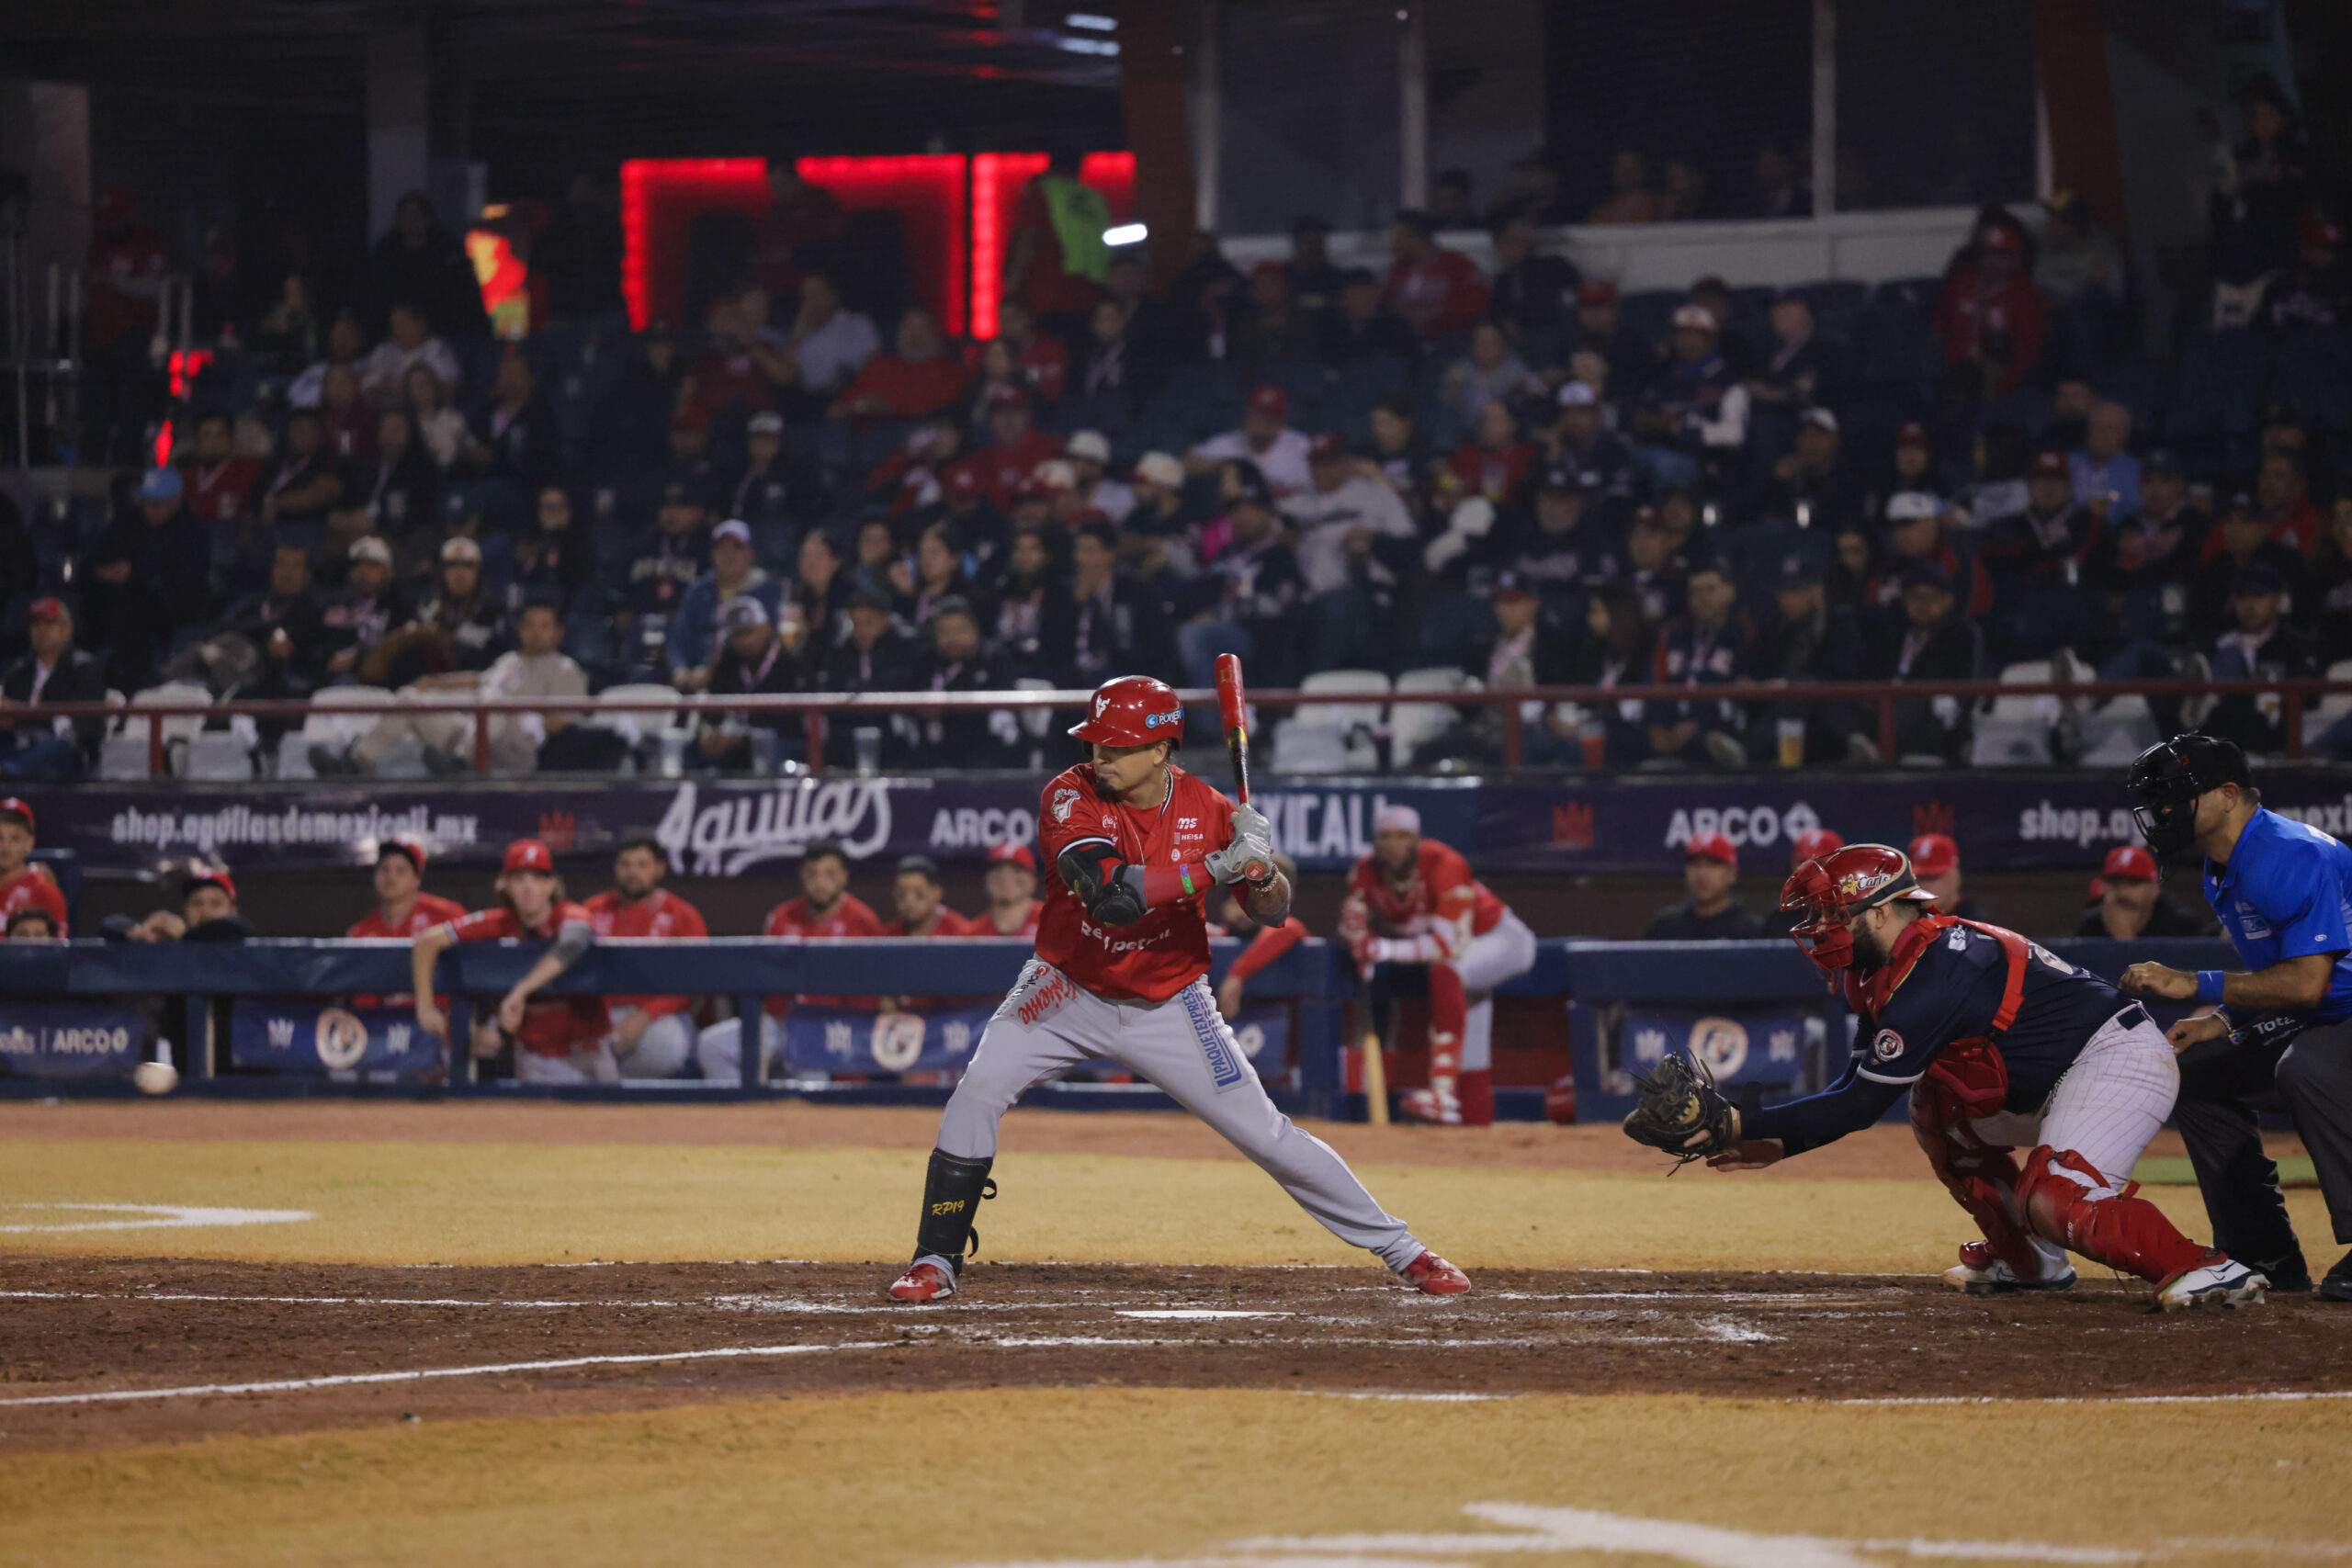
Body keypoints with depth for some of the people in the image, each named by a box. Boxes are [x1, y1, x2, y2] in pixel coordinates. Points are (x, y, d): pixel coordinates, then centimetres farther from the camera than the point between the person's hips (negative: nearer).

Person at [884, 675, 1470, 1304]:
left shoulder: (1205, 809, -12)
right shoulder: (1072, 797, -20)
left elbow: (1273, 913, -7)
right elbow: (1109, 893, -36)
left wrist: (1262, 873, -31)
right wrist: (1221, 866, -38)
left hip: (1168, 1008, 1)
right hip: (1070, 990, 0)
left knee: (1266, 1132, -1)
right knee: (978, 1091, -19)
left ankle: (1400, 1250, 11)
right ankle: (936, 1261, -7)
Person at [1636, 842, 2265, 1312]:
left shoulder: (1932, 974, -21)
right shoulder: (1891, 971, 11)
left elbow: (1860, 1104, -21)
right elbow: (1856, 1085, 16)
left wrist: (1740, 1125, -21)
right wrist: (1773, 1145, 3)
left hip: (2119, 1057, -11)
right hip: (2061, 1082, 11)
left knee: (2053, 1199, -27)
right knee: (1937, 1110, 17)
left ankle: (2207, 1270, -31)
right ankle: (2026, 1259, 21)